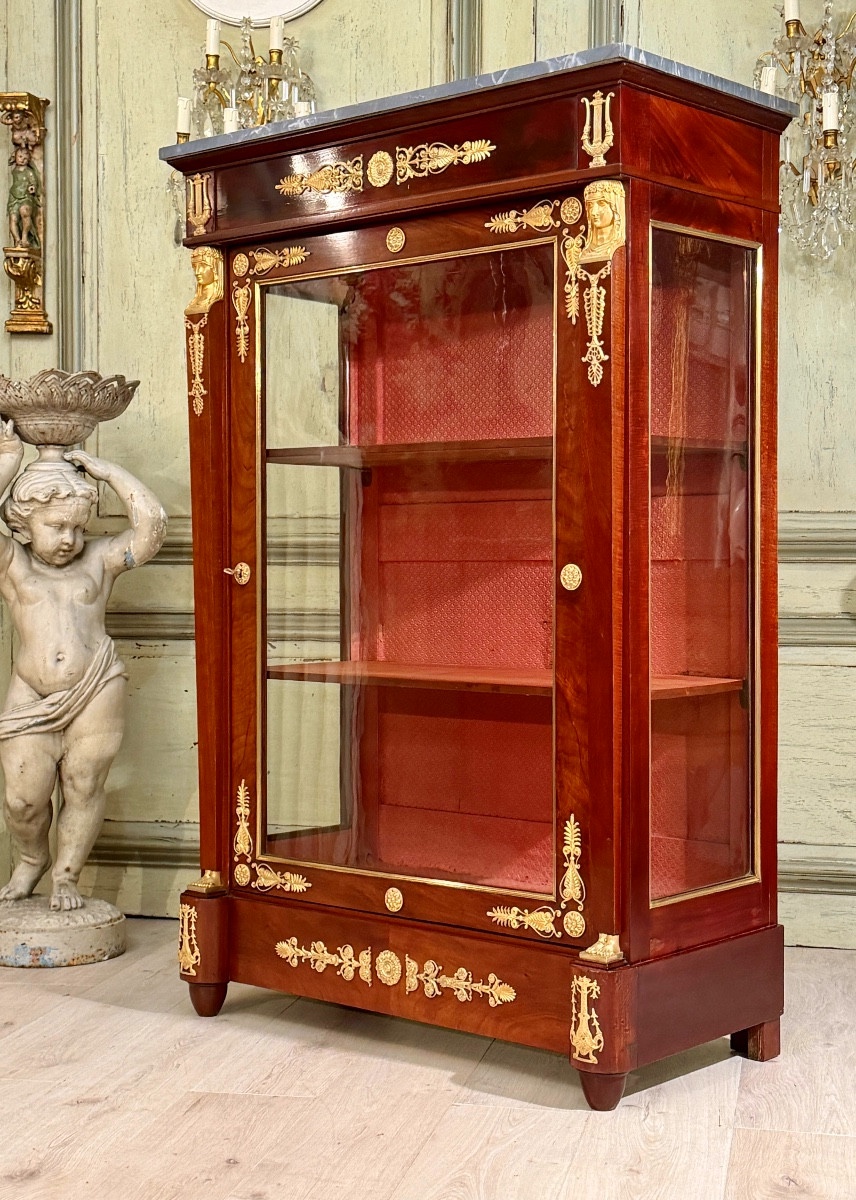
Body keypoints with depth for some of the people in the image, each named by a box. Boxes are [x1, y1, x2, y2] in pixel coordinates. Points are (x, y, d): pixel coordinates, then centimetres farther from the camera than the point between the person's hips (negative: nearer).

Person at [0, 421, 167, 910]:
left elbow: (152, 523, -4)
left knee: (84, 786, 3)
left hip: (97, 694, 0)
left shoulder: (99, 559, 7)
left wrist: (103, 469, -1)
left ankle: (67, 876, 22)